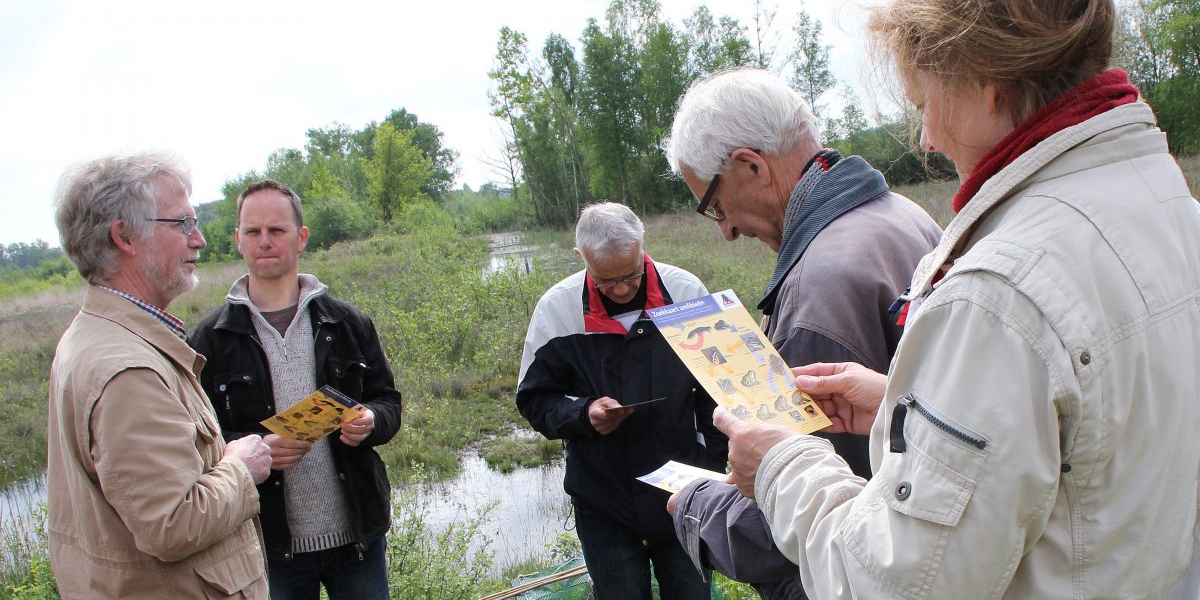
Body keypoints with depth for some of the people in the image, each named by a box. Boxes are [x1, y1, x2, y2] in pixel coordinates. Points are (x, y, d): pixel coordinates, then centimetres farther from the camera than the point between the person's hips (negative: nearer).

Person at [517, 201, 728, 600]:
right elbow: (534, 400, 0)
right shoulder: (556, 308, -10)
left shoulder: (687, 291, -9)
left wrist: (717, 468, -1)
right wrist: (584, 413, -19)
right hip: (602, 503, 0)